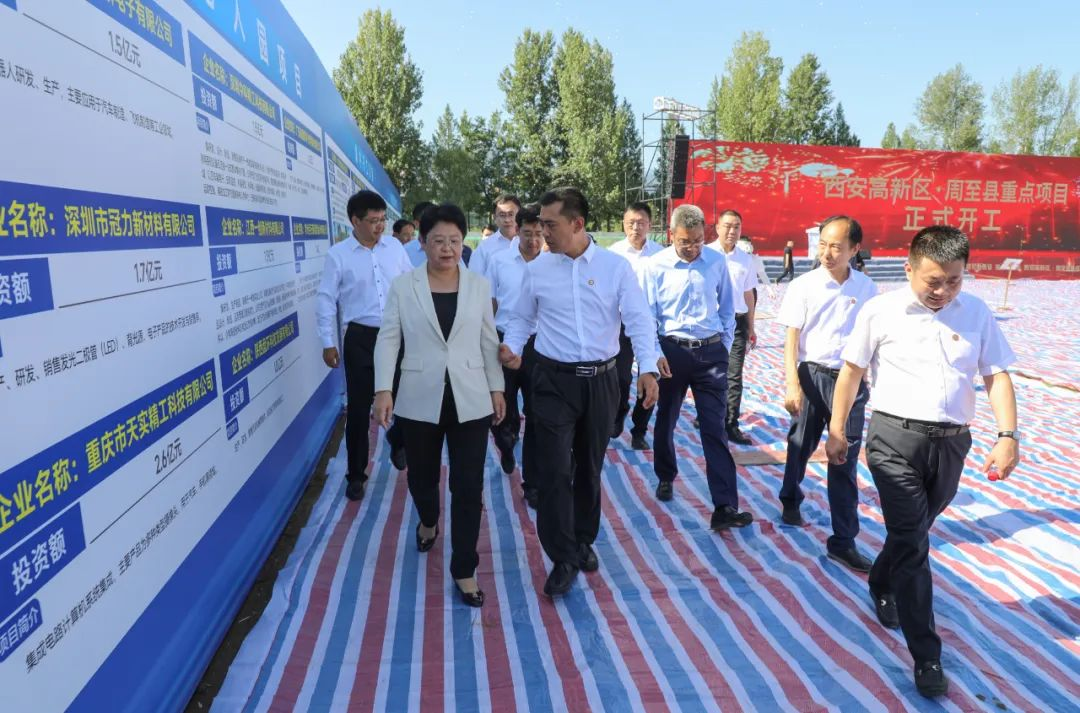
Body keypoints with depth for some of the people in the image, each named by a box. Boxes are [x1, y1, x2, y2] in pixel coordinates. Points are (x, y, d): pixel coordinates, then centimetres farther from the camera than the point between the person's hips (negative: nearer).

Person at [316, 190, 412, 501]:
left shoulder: (395, 247, 4)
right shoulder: (338, 254, -4)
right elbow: (326, 300, -2)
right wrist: (328, 343, -3)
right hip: (361, 338, -2)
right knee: (359, 408, 6)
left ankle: (397, 440, 39)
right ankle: (356, 474, 23)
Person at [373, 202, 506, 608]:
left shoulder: (479, 286, 3)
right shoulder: (402, 286, -1)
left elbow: (489, 341, 7)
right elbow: (388, 339, -2)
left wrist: (497, 388, 5)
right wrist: (383, 389, -11)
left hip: (470, 400, 0)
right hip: (420, 400, 0)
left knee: (468, 487, 1)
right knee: (422, 477, 17)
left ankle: (464, 569, 17)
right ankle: (428, 522, 52)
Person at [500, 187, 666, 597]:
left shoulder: (616, 267, -3)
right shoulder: (536, 270, 1)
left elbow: (639, 320, -6)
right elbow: (522, 320, 10)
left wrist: (648, 368, -20)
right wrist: (512, 346, -10)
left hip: (601, 380, 1)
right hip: (554, 380, 0)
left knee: (590, 468, 15)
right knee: (556, 469, -6)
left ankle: (584, 542, 36)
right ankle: (563, 559, 9)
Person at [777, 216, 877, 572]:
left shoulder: (866, 288, 1)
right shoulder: (804, 286, -6)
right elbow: (791, 339, -6)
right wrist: (792, 385, -13)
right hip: (813, 375, -1)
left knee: (845, 461, 2)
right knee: (800, 446, 15)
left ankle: (843, 542, 10)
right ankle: (791, 500, 44)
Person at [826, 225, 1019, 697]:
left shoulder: (976, 313, 2)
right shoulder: (880, 312, -6)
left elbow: (996, 375, 4)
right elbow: (852, 371, 0)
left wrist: (1008, 435, -9)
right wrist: (837, 430, 2)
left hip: (952, 442, 4)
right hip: (895, 438, -3)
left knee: (912, 534, 20)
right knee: (912, 543, -3)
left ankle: (882, 587, 49)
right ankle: (926, 657, 6)